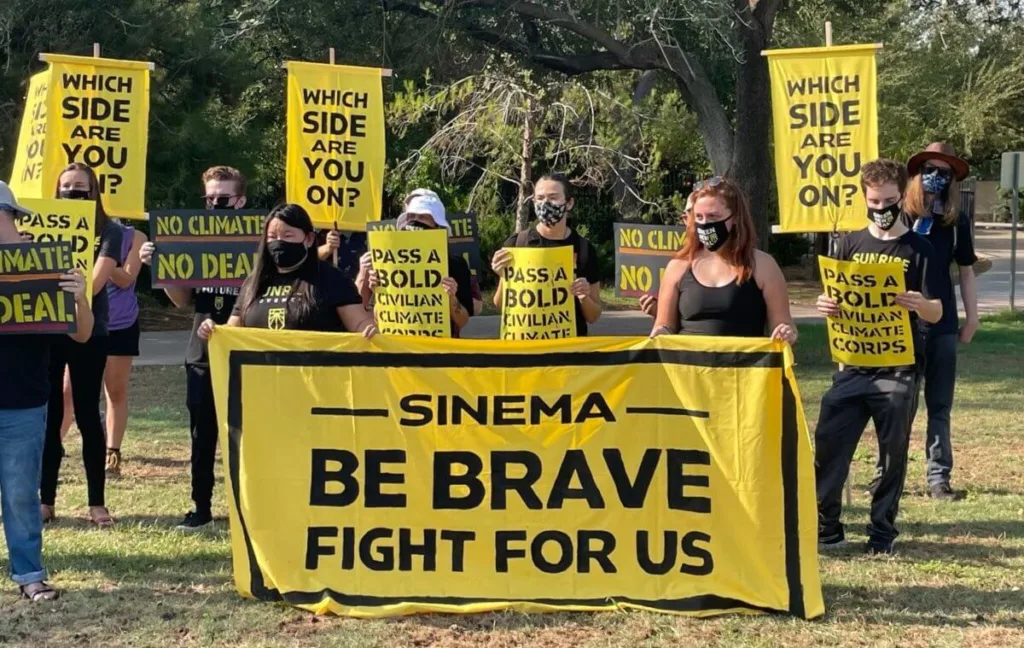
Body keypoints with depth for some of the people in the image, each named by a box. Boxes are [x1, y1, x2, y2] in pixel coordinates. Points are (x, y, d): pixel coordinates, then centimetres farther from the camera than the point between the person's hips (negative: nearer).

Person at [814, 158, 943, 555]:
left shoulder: (919, 249, 1)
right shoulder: (851, 244, 9)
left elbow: (936, 314, -2)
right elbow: (836, 300, 13)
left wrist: (919, 304, -26)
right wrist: (827, 306, -11)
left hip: (899, 369, -2)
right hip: (853, 366, 2)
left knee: (893, 452, 3)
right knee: (829, 443, -3)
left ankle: (882, 533, 14)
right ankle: (825, 528, 6)